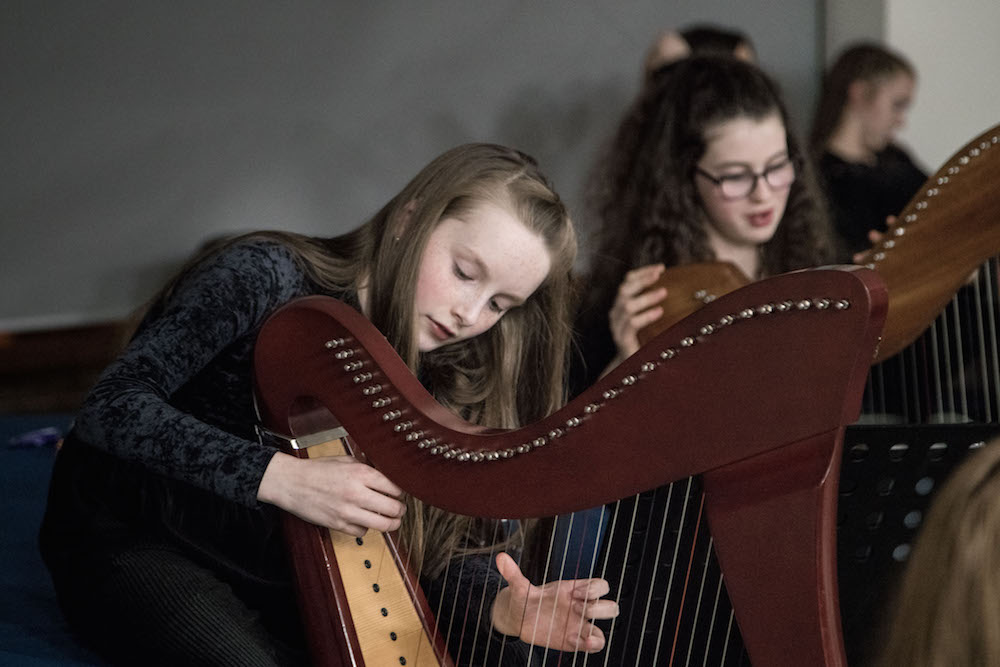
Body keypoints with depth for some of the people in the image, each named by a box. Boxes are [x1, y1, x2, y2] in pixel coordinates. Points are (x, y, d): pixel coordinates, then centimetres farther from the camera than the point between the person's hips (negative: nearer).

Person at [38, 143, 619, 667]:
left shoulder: (447, 377, -4)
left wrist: (504, 610, -30)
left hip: (271, 562, 5)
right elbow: (114, 408, -28)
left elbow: (437, 549, -7)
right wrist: (280, 477, -38)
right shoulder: (268, 278, -21)